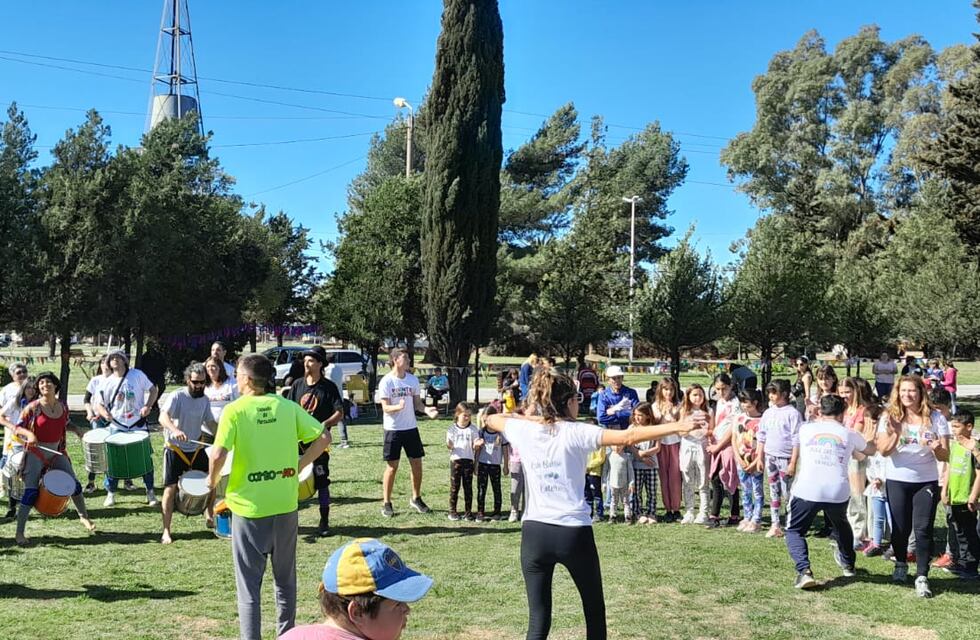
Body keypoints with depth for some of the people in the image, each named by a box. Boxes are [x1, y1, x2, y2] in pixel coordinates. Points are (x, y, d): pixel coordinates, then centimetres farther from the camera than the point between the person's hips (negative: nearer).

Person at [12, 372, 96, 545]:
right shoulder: (33, 407, -13)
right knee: (31, 492, -9)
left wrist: (76, 430, 0)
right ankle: (19, 533, -3)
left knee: (74, 484, 8)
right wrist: (29, 434, -30)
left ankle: (84, 517, 27)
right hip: (35, 453, -5)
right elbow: (18, 428, -10)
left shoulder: (63, 406, 2)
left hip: (57, 452, 5)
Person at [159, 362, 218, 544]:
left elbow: (210, 422, 12)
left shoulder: (205, 400, 2)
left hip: (196, 449, 6)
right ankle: (166, 531, 3)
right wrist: (175, 430, -51)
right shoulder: (177, 396, -17)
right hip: (175, 449, -5)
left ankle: (210, 518, 29)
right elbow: (163, 417, -31)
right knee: (171, 488, -5)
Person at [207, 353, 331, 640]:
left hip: (249, 508, -3)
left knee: (249, 586, 7)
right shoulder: (288, 406, 0)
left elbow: (218, 455, -18)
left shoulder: (234, 410, -10)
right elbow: (324, 438, -2)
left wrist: (212, 481, 1)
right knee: (285, 580, 19)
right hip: (286, 506, 4)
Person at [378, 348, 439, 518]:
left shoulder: (413, 379, 4)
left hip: (411, 428, 5)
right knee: (392, 467, 0)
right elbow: (385, 407, -13)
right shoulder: (386, 381, -11)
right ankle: (386, 503, 12)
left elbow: (416, 402, 9)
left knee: (417, 464, 8)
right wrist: (398, 406, -34)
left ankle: (416, 499, 25)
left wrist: (426, 410, -11)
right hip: (393, 429, -5)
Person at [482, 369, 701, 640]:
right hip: (574, 533, -3)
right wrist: (678, 426, -22)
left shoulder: (524, 430, 1)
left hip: (534, 532, 3)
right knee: (594, 610, 18)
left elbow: (491, 420, 22)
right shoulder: (575, 433, -9)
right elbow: (627, 437, -20)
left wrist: (527, 415, 20)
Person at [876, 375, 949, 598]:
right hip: (897, 481, 1)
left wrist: (937, 449, -26)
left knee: (923, 529, -7)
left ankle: (922, 577, 0)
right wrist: (894, 434, -27)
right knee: (900, 528, 8)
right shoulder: (890, 417, -3)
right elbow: (883, 451, -9)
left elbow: (945, 456, -3)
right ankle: (901, 565, 32)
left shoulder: (935, 418, -3)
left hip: (926, 481, 0)